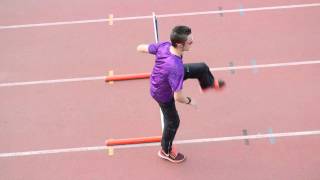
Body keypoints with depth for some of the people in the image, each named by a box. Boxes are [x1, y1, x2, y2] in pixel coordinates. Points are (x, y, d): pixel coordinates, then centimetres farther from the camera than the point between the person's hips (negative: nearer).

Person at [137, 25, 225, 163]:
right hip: (163, 94, -6)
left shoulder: (164, 45, -29)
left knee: (202, 68, 12)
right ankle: (166, 151, 49)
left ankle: (209, 84, 50)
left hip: (157, 79, 7)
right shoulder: (176, 68, -47)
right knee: (173, 122, 20)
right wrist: (189, 101, -18)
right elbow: (178, 97, -42)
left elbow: (141, 48, -12)